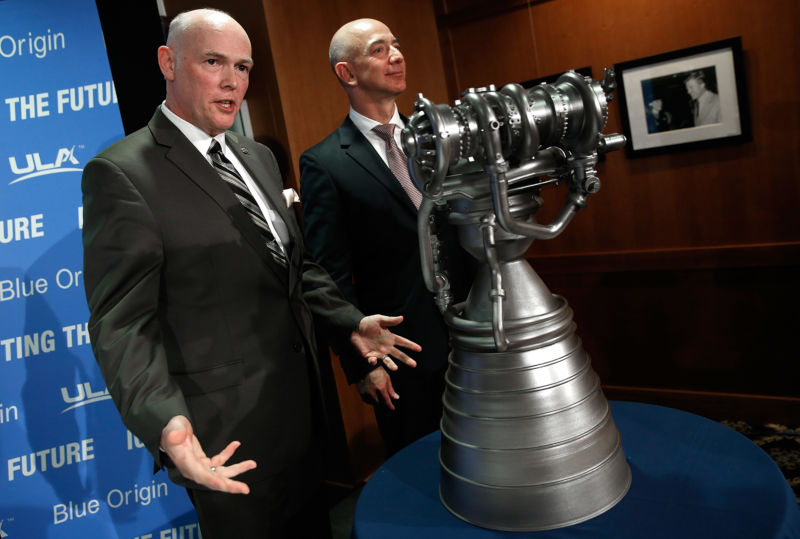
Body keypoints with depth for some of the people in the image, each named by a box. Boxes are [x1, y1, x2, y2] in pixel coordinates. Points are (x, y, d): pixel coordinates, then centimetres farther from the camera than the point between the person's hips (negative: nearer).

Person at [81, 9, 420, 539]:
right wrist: (165, 422, -34)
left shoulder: (259, 158, 10)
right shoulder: (122, 173, -15)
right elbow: (123, 323, -19)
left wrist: (350, 322, 3)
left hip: (302, 407, 7)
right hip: (231, 438, -7)